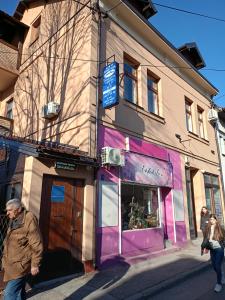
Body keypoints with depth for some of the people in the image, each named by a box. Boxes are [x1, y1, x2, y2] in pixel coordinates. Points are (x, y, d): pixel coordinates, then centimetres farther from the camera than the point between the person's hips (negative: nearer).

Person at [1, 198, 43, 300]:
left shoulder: (29, 220, -21)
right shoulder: (13, 220, 7)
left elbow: (36, 245, -20)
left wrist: (35, 264, -17)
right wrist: (5, 259, 22)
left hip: (20, 264, -8)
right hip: (12, 264, 8)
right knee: (18, 291, 19)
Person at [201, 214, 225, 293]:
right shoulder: (207, 229, 0)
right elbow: (206, 239, 7)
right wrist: (206, 248, 2)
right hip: (212, 249, 5)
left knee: (218, 266, -4)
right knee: (214, 266, 13)